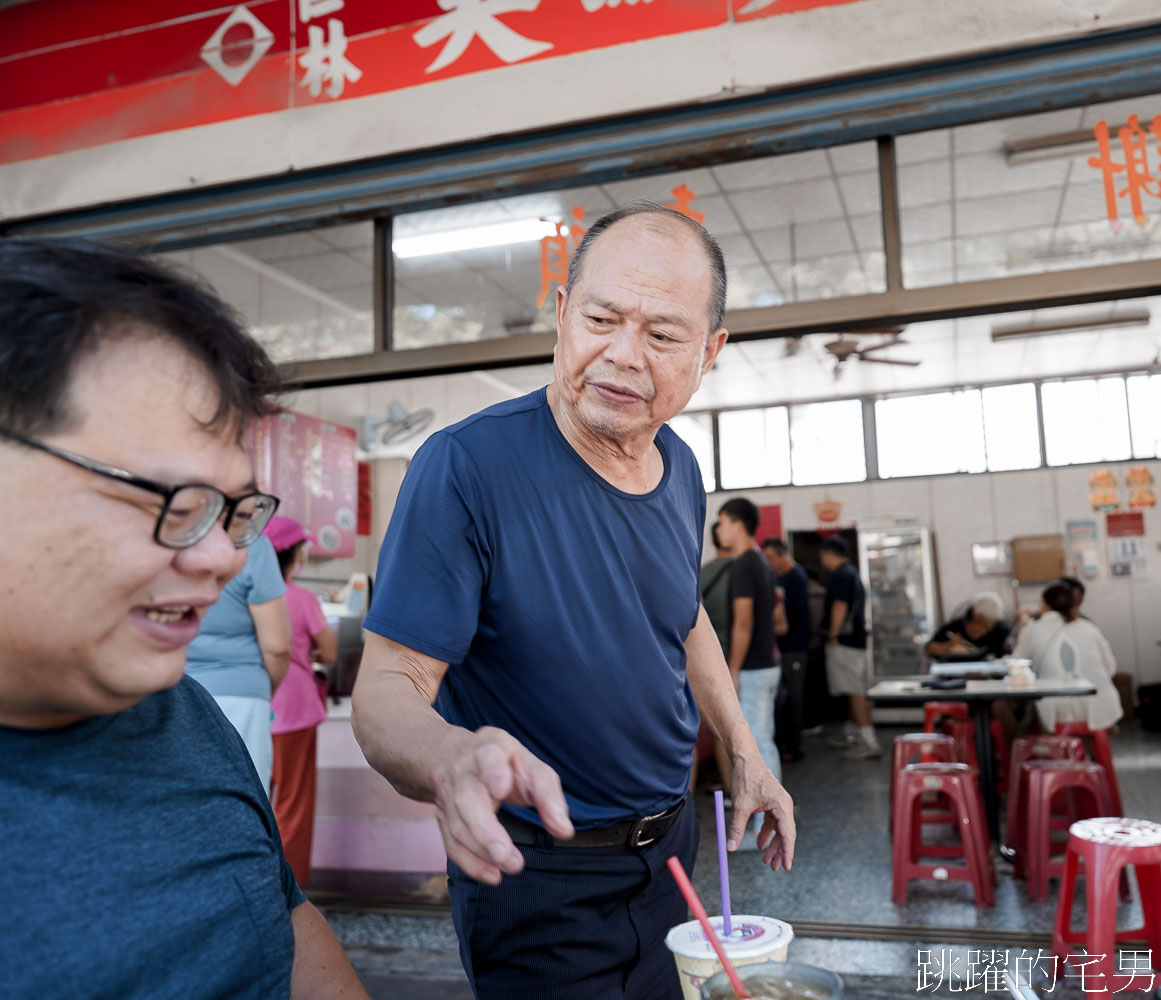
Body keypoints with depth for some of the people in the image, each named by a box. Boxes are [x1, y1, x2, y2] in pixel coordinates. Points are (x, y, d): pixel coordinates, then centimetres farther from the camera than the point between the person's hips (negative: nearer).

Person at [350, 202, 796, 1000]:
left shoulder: (681, 469, -3)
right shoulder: (465, 468, -25)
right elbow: (386, 690, -26)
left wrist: (744, 752, 11)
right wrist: (452, 760, -47)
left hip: (669, 844, 7)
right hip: (540, 877, -7)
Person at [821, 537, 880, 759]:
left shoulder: (841, 574, -12)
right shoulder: (852, 573, 19)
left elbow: (840, 606, -19)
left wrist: (833, 636, -15)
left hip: (844, 641, -10)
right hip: (856, 639, 10)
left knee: (855, 692, -11)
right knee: (854, 690, 15)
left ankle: (869, 743, -14)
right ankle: (850, 735, 25)